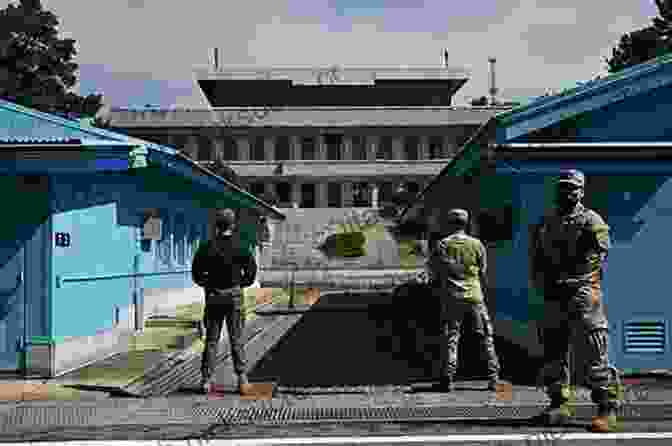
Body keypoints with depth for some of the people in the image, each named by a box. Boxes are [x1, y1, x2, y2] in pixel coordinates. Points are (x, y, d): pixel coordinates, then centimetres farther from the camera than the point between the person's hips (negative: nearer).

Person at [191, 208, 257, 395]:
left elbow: (196, 272, -2)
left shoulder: (207, 247, -2)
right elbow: (251, 270, -5)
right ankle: (242, 378, 3)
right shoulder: (239, 247, -5)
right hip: (234, 295, -1)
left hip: (213, 295, 1)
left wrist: (207, 283, 13)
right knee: (236, 339, 5)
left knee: (211, 339, 8)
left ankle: (206, 380, 9)